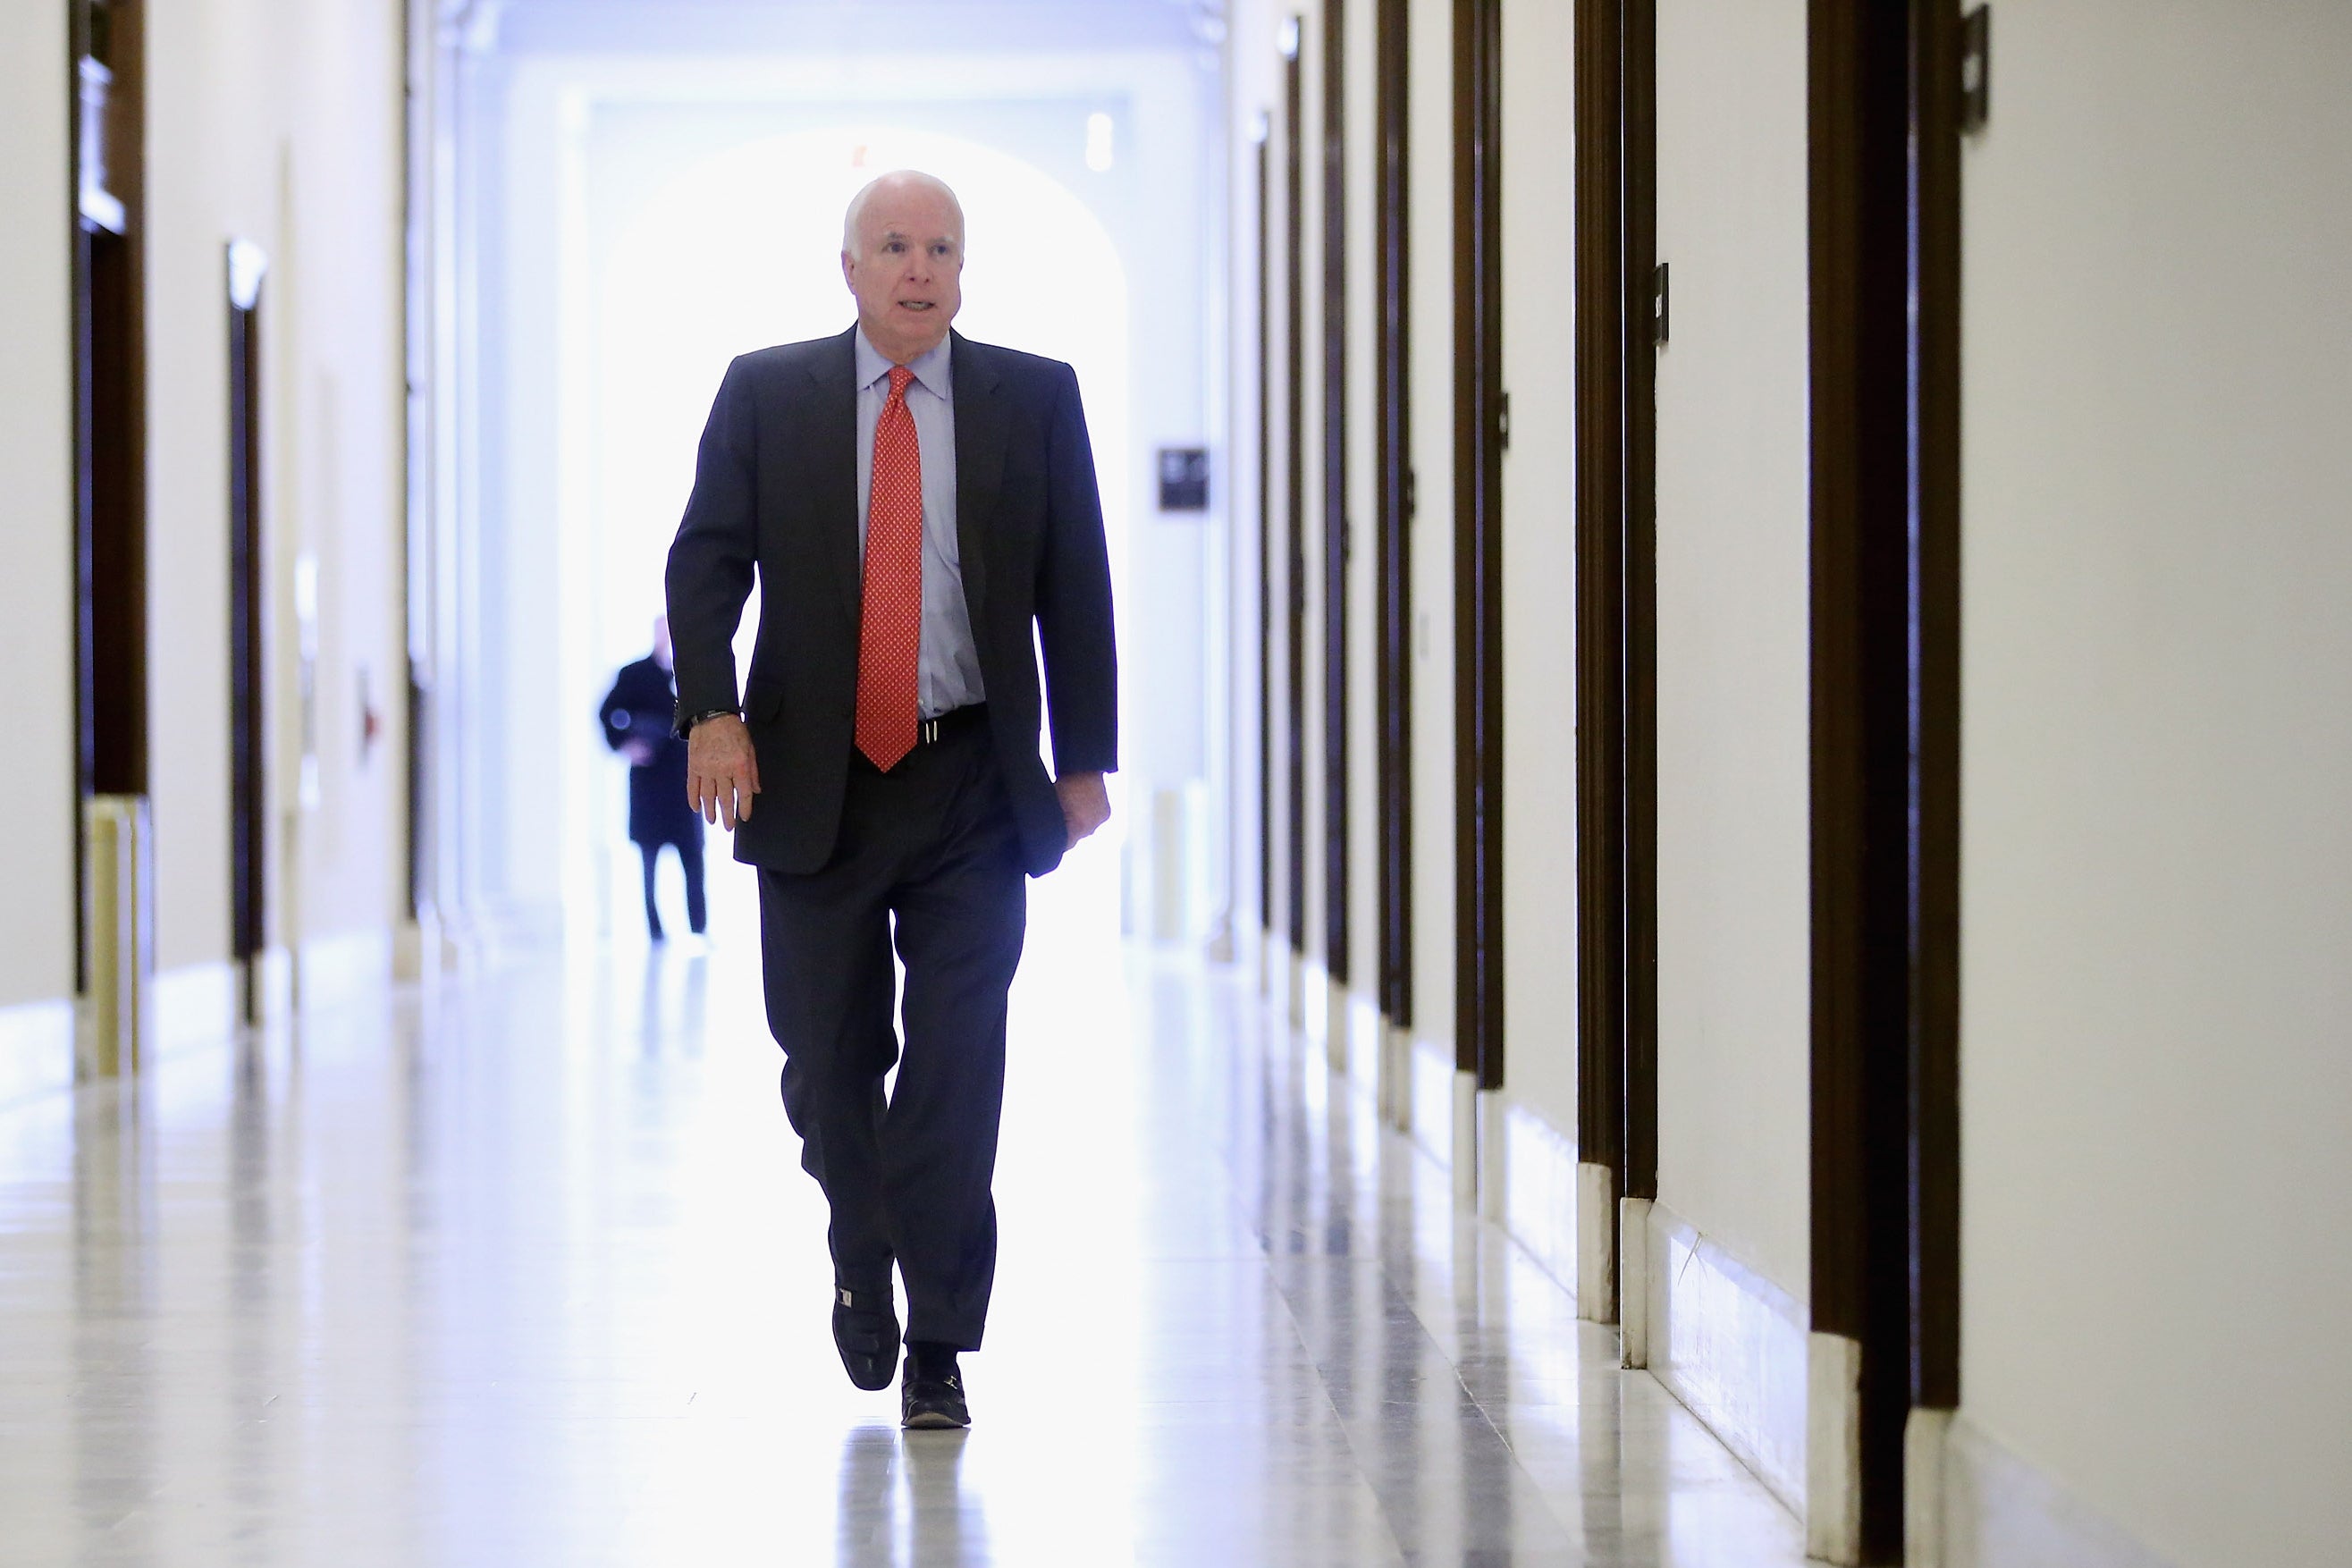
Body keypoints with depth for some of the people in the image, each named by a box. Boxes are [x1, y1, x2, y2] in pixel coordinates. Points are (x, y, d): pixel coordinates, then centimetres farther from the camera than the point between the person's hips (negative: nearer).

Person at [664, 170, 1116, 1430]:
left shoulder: (1034, 400, 5)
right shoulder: (765, 395, 4)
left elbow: (1077, 587, 6)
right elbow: (705, 562, 0)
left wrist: (1084, 757, 2)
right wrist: (712, 711, -16)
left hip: (973, 783, -1)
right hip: (813, 778, 1)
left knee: (956, 1068, -6)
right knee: (827, 1061, 8)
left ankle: (939, 1345, 1)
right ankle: (862, 1265, 35)